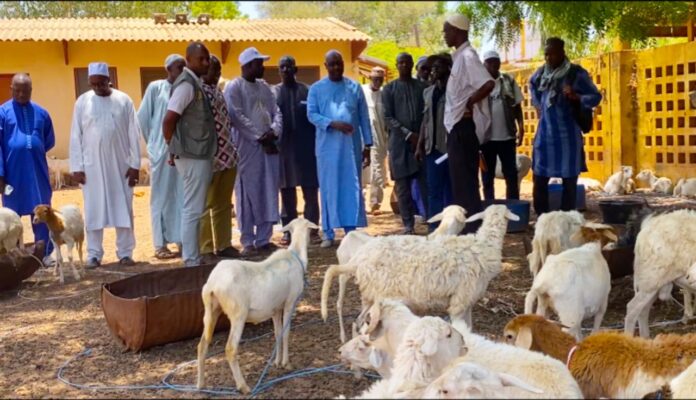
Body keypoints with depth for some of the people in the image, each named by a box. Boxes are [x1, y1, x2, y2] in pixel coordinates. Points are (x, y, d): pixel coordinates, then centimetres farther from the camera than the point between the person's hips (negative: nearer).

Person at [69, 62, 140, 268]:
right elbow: (76, 136, 2)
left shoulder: (123, 100, 0)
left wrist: (135, 164, -3)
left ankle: (125, 252, 11)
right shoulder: (82, 102, 2)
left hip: (120, 164, 0)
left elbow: (134, 134, 1)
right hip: (92, 166, 0)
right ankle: (94, 254, 11)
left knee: (123, 209, 3)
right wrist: (77, 167, -3)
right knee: (93, 211, 4)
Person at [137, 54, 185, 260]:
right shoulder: (155, 87, -2)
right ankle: (160, 244, 7)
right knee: (162, 197, 2)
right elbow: (143, 117, 1)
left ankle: (182, 240, 16)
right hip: (162, 150, -3)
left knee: (183, 196, 7)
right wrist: (153, 142, 7)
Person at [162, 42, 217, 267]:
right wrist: (174, 149, -8)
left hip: (199, 155, 10)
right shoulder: (186, 84, -14)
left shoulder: (195, 83, 14)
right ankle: (191, 261, 0)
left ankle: (192, 258, 21)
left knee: (194, 209, 14)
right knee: (193, 210, -5)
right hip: (193, 156, -10)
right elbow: (169, 120, -20)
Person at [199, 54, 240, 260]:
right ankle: (205, 249, 5)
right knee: (205, 204, -1)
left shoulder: (217, 91, 18)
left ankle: (223, 245, 22)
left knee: (224, 204, 14)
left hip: (227, 156, 9)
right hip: (209, 157, -9)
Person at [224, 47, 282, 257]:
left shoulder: (264, 86, 17)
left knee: (268, 194, 6)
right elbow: (237, 116, -13)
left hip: (269, 146, 6)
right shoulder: (234, 87, -4)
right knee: (248, 195, -3)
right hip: (247, 147, -6)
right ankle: (248, 242, 3)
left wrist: (274, 131, -6)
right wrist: (260, 137, -14)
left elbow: (276, 111, 14)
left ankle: (263, 239, 14)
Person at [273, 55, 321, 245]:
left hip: (306, 146, 0)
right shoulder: (273, 92, 8)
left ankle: (312, 229, 7)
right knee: (287, 191, 5)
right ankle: (288, 230, 12)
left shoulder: (307, 91, 7)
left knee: (311, 190, 0)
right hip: (283, 147, 1)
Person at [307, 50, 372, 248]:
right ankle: (329, 233, 9)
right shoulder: (316, 89, 6)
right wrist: (333, 124, -19)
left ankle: (351, 231, 6)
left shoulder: (355, 87, 8)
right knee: (328, 189, 2)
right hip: (327, 146, 0)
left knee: (352, 187, 1)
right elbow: (311, 114, -3)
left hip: (351, 145, 1)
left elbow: (364, 117, 8)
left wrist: (368, 144, 4)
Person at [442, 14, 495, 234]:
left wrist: (469, 103, -16)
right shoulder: (460, 57, 15)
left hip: (463, 126, -10)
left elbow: (488, 83, -27)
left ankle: (473, 229, -2)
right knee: (461, 180, 14)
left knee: (464, 182, -6)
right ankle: (468, 227, 20)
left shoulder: (467, 56, -14)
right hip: (458, 126, 10)